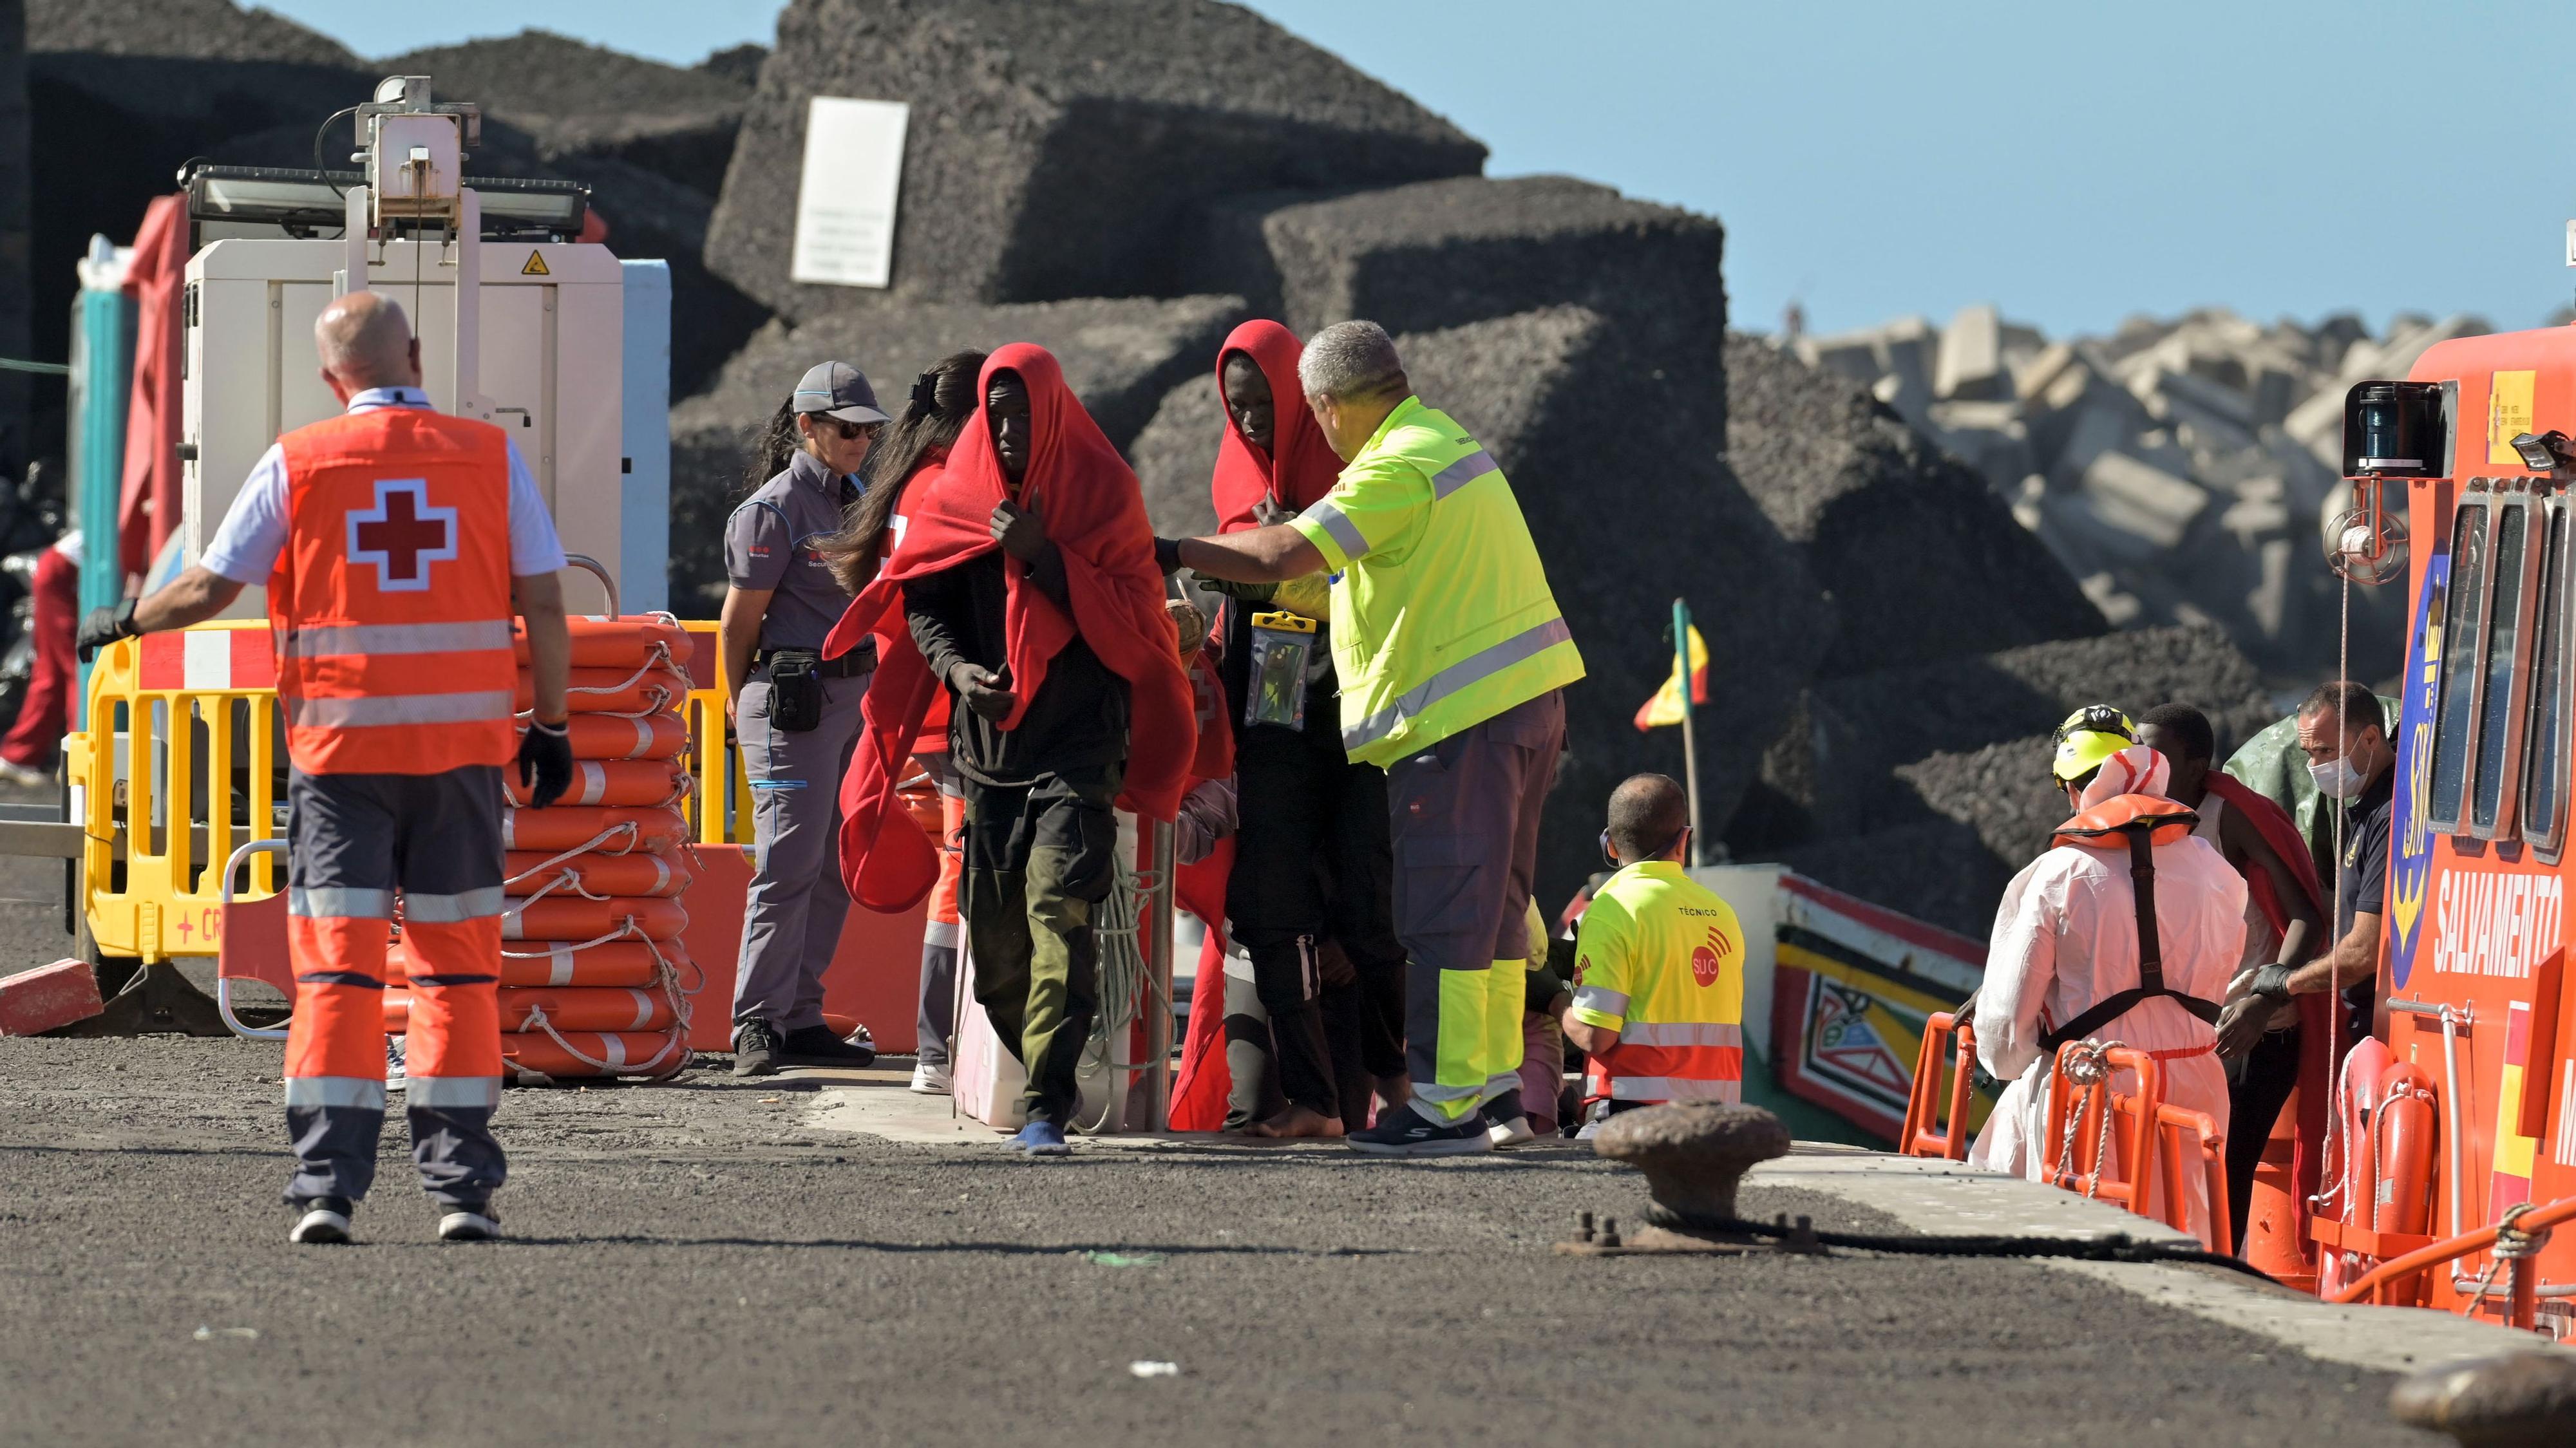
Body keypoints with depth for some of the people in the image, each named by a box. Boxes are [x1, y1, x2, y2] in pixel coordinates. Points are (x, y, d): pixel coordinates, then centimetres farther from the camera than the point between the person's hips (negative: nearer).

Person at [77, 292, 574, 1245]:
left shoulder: (296, 466, -1)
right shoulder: (490, 457, 2)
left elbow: (210, 589, 3)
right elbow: (543, 607, 2)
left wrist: (124, 623, 22)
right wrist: (550, 727, 11)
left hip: (339, 745, -1)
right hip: (463, 744, 1)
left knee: (337, 969, 1)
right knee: (457, 963, 8)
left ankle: (327, 1186, -5)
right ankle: (462, 1186, 6)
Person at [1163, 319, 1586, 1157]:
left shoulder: (1396, 471, -15)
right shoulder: (1449, 442, 17)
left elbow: (1277, 558, -20)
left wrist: (1174, 553, -8)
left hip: (1459, 714, -10)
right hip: (1527, 701, 10)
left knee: (1444, 909, -7)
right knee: (1495, 901, 17)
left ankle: (1445, 1104, -8)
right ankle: (1497, 1081, 24)